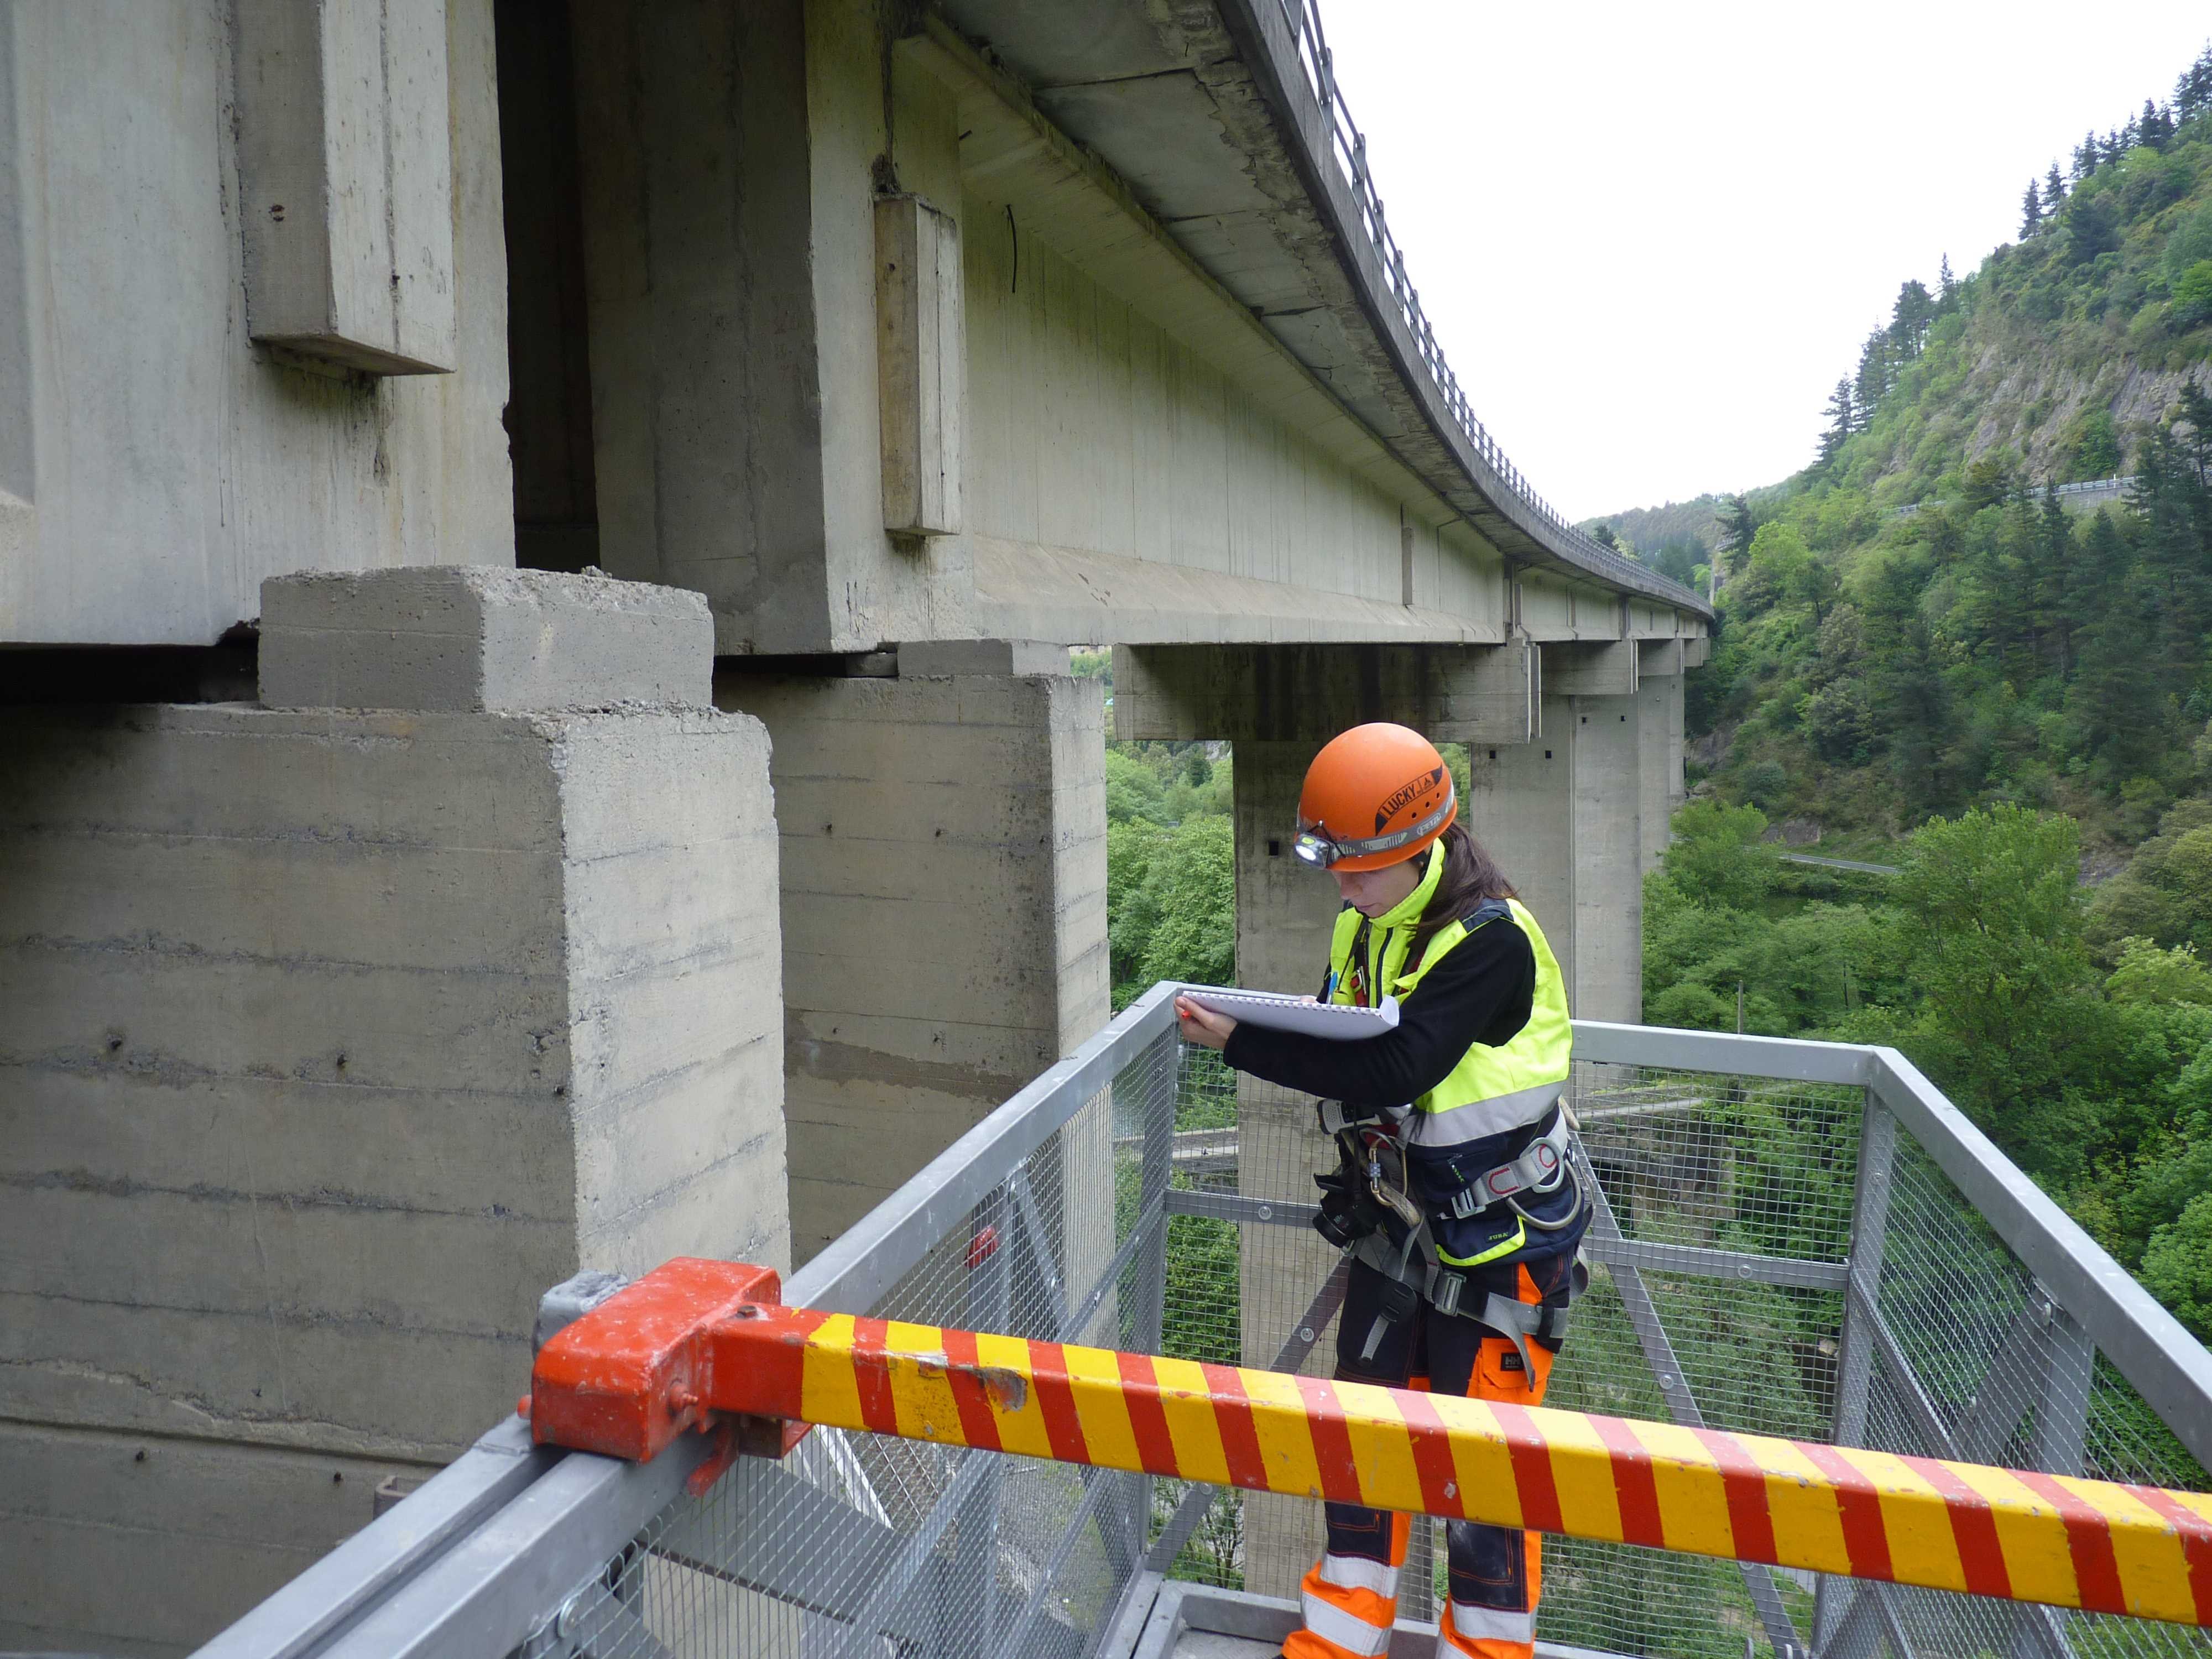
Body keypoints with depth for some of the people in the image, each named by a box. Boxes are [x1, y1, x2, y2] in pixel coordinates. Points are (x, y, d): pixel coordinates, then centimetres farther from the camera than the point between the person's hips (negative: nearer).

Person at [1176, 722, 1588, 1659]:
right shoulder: (1364, 928, 2)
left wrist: (1243, 1045, -30)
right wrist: (1270, 1024, -14)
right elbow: (1340, 1044, 7)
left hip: (1499, 1235, -7)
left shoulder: (1491, 941, -24)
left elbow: (1395, 1068, -32)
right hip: (1398, 1219, 8)